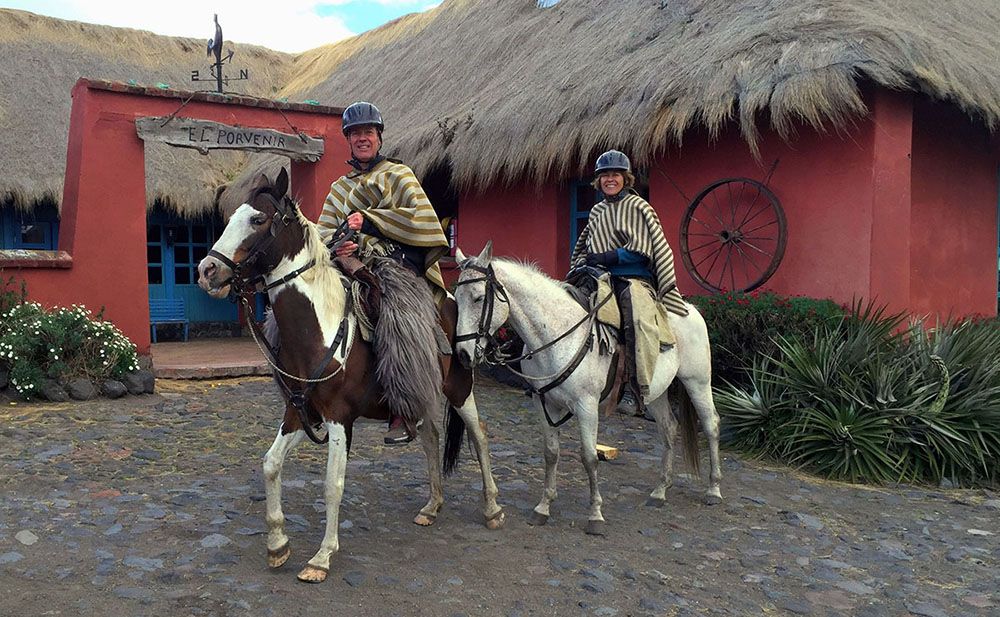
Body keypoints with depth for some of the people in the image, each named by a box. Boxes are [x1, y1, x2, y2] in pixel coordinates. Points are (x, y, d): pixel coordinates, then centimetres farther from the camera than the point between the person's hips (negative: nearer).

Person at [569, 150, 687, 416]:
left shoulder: (638, 207, 4)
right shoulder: (597, 212, 21)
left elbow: (640, 249, -6)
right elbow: (585, 247, 29)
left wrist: (606, 257, -15)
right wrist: (582, 263, 7)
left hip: (633, 279, -6)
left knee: (640, 321, -33)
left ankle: (635, 392, -34)